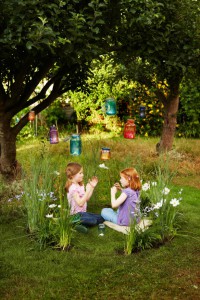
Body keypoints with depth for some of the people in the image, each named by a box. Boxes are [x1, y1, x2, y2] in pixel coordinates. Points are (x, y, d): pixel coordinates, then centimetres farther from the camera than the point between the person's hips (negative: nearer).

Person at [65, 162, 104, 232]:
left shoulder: (80, 185, 11)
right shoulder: (73, 188, -20)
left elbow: (86, 199, 14)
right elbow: (80, 203, -27)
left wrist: (92, 187, 8)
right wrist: (87, 190, -27)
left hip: (82, 212, 10)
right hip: (76, 215, -10)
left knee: (101, 218, 6)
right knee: (93, 221, -31)